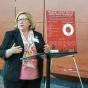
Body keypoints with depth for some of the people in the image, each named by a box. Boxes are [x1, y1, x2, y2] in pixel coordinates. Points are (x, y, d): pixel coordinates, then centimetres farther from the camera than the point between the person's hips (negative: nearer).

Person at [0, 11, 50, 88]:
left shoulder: (38, 35, 9)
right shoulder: (10, 34, 1)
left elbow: (43, 52, 17)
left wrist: (47, 51, -5)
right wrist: (11, 51, -22)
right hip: (14, 76, -2)